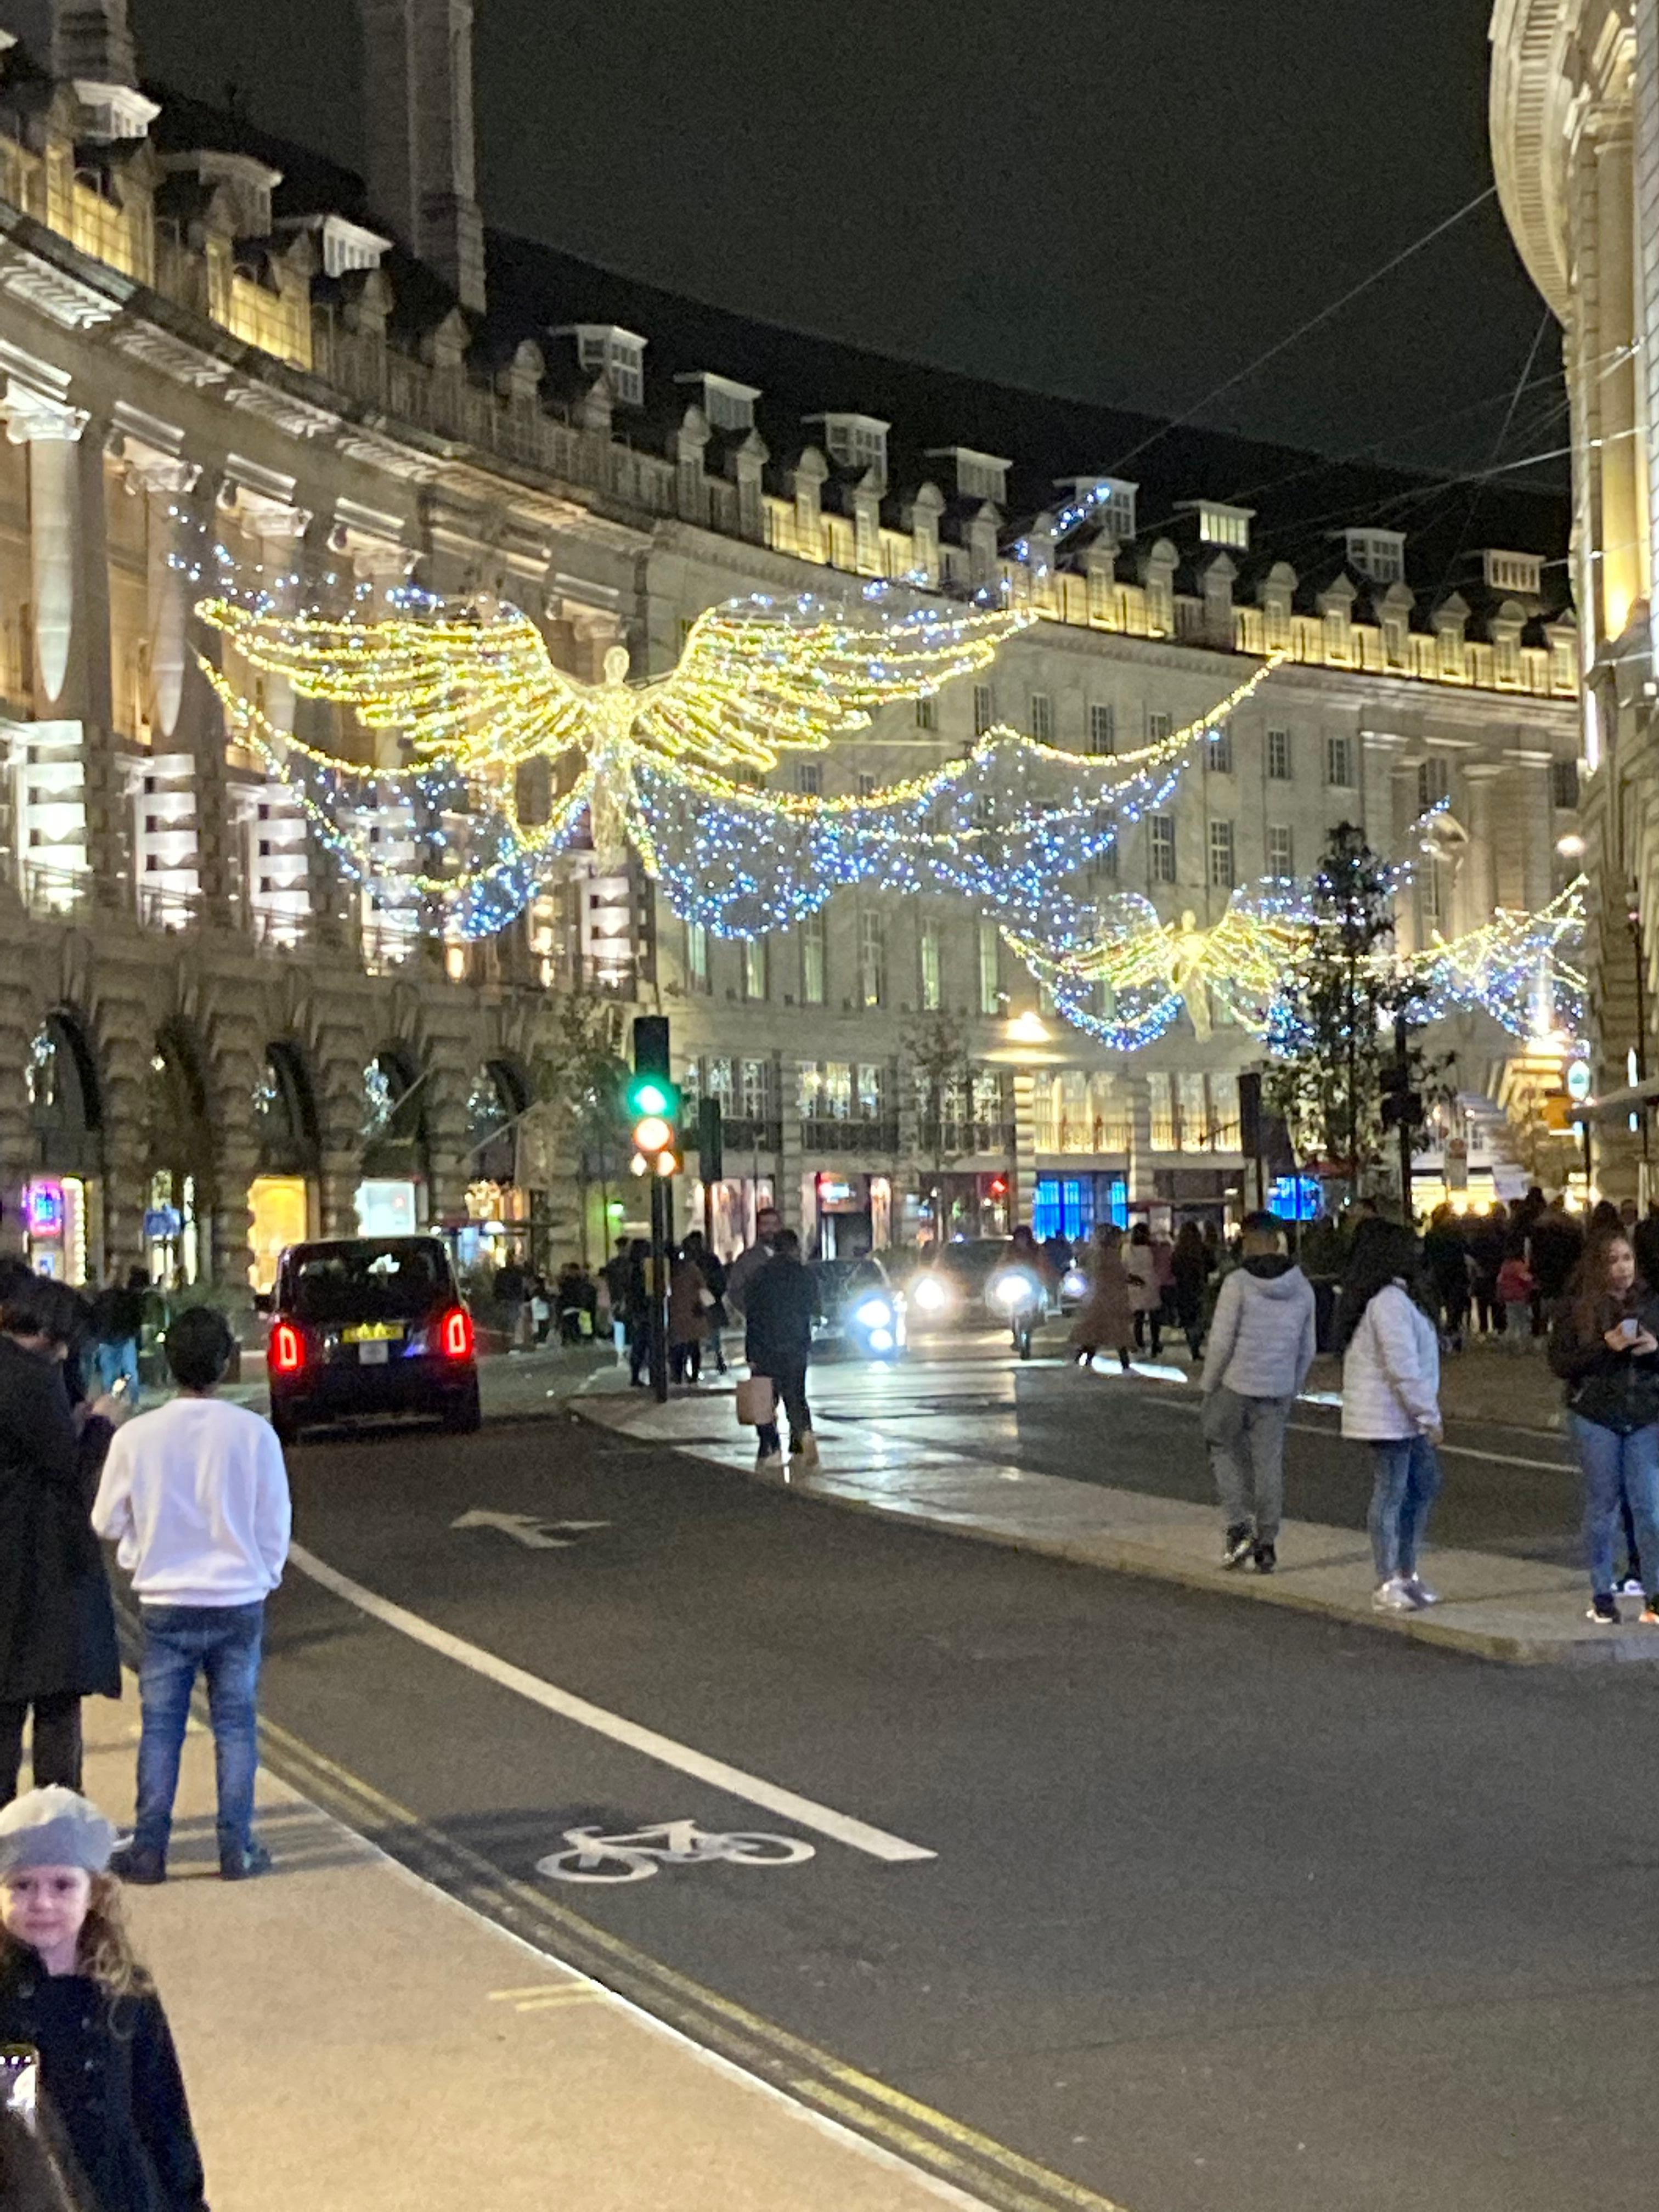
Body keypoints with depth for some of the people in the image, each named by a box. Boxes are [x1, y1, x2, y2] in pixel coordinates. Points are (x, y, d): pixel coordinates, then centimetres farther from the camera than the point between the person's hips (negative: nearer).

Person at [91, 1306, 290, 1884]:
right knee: (236, 1726, 9)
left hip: (166, 1603, 0)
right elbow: (276, 1522, -1)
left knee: (160, 1728, 8)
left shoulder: (136, 1437, -10)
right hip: (240, 1598, 0)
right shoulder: (254, 1433, -10)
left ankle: (149, 1850, 9)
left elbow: (107, 1522, 2)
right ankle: (237, 1848, 9)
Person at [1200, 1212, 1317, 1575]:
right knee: (1270, 1465, 9)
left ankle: (1238, 1525, -1)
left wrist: (1208, 1386, -2)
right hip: (1277, 1392, 4)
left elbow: (1221, 1342, -13)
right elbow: (1307, 1349, 10)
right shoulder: (1302, 1288, 4)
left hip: (1236, 1385, -4)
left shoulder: (1239, 1283, -13)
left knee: (1225, 1452, 13)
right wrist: (1293, 1390, 20)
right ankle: (1267, 1543, 10)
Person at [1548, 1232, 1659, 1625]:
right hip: (1595, 1417, -2)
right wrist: (1605, 1347, -19)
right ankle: (1602, 1594, 14)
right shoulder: (1575, 1309, -1)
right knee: (1602, 1505, 5)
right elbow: (1560, 1363, -6)